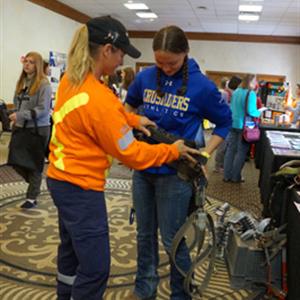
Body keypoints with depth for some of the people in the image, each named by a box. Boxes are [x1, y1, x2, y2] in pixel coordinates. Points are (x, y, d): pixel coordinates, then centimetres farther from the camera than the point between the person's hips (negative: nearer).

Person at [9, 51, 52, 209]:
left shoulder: (44, 84, -12)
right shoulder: (21, 82, 9)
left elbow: (43, 109, -18)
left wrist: (21, 115, -21)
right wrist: (15, 119, 5)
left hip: (38, 129, -7)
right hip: (22, 128, 7)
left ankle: (32, 197, 16)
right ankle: (35, 183, 34)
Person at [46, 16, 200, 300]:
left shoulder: (70, 80, 1)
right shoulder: (98, 98, -27)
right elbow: (130, 154, -17)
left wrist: (133, 119, 4)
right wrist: (173, 151, -6)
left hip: (61, 179, 10)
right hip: (81, 188, -10)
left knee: (71, 248, 25)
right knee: (95, 267, 2)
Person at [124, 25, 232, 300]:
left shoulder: (202, 86, -11)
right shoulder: (145, 77, -2)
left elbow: (225, 123, 2)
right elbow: (130, 104, 18)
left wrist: (204, 154, -8)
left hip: (175, 173, -4)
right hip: (143, 168, 4)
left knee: (171, 239, 6)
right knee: (145, 233, 18)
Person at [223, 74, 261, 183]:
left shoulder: (236, 92, 9)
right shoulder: (251, 93, -13)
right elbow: (251, 111, -20)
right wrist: (259, 113, -1)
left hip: (233, 124, 7)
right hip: (244, 125, -7)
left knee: (230, 149, 9)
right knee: (241, 151, 3)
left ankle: (227, 175, 13)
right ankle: (236, 177, 9)